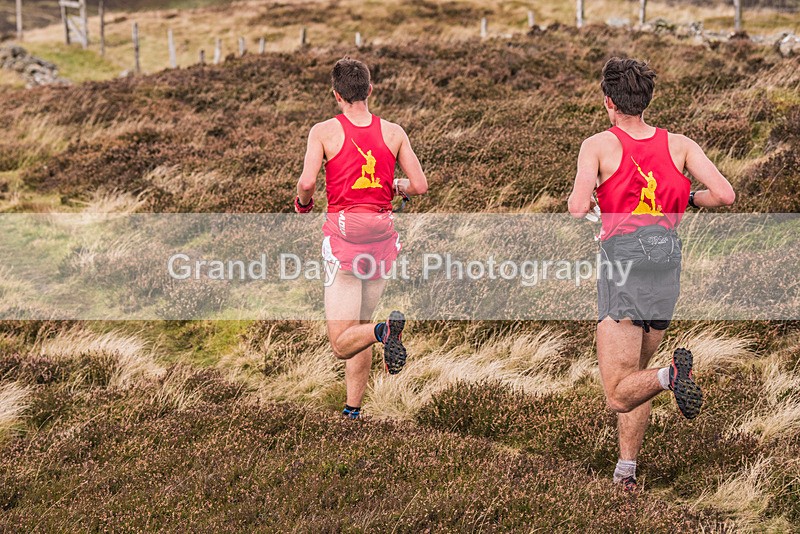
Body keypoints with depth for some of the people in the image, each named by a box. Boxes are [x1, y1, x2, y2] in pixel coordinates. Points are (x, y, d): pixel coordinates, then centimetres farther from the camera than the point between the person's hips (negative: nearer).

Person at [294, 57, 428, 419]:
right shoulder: (393, 132, 3)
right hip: (382, 235, 4)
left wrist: (303, 203, 6)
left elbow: (307, 182, -16)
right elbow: (420, 186, 0)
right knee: (359, 329, 20)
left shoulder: (324, 132, -5)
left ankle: (385, 331, -32)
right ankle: (353, 409, 22)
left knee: (342, 343, -3)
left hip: (344, 233, -4)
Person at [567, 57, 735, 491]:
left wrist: (583, 196, 9)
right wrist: (689, 200, 16)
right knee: (634, 374, 22)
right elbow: (725, 195, -4)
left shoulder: (598, 145, -3)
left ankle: (671, 374, -32)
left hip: (623, 257, -4)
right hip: (668, 257, 5)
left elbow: (578, 209, -14)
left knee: (619, 397, -4)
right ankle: (626, 469, 21)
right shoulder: (678, 145, 6)